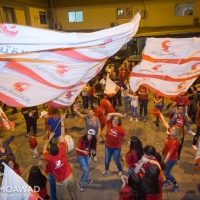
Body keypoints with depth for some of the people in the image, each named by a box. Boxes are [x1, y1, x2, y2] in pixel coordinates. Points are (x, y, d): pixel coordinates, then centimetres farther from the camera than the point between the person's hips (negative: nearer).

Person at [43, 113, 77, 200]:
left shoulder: (49, 158, -28)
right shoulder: (62, 152, -26)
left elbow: (44, 149, -4)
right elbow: (62, 136, -22)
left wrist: (49, 138, -4)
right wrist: (62, 121, -19)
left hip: (61, 181, -2)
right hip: (69, 176, 2)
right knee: (72, 192, 25)